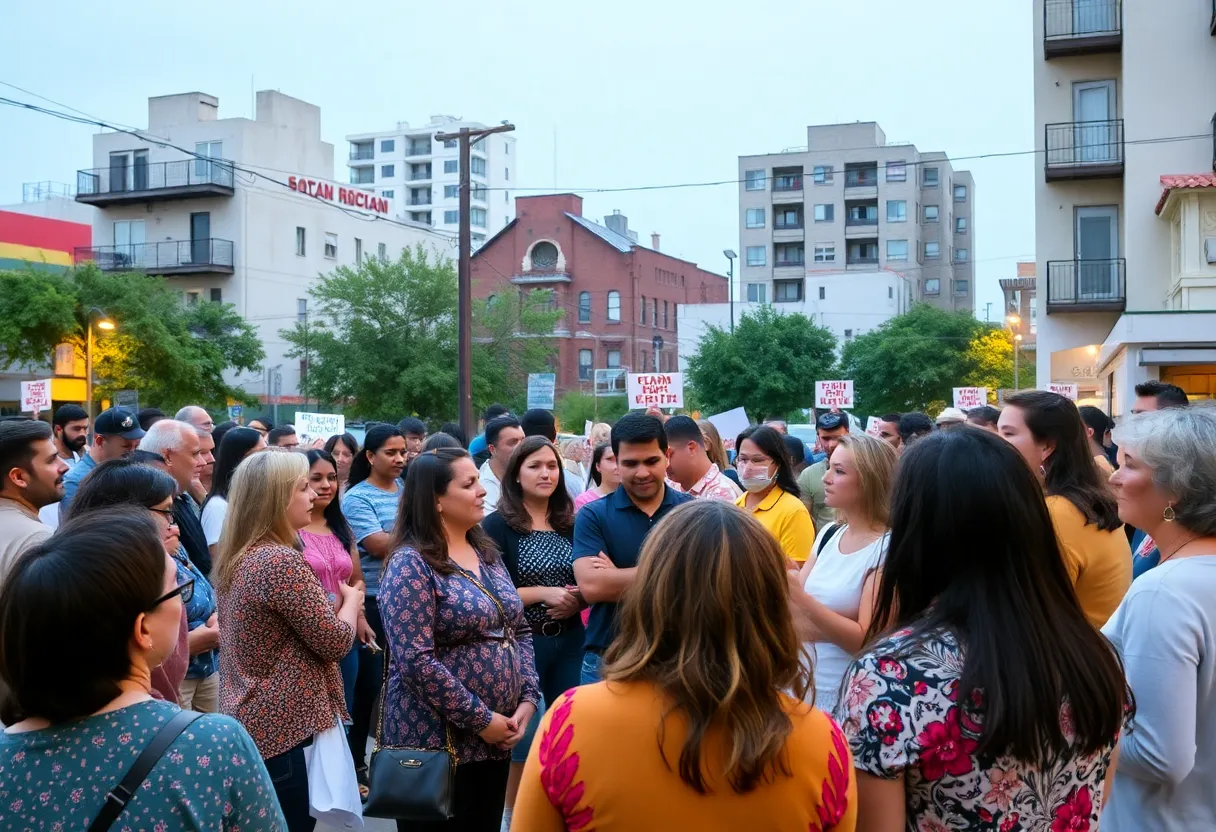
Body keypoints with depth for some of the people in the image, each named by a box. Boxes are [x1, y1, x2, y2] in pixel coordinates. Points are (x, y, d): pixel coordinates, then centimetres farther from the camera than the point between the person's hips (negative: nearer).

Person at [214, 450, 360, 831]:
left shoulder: (236, 557, 7)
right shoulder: (281, 560, -22)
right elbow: (335, 642, -16)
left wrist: (335, 602, 14)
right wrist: (351, 600, 1)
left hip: (250, 722, 9)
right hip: (285, 728, -9)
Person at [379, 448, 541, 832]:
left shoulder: (487, 553, 9)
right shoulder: (411, 564, -14)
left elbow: (520, 631, 13)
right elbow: (416, 661, -22)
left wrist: (527, 699, -2)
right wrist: (480, 720, -18)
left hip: (497, 736, 7)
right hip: (436, 740, -7)